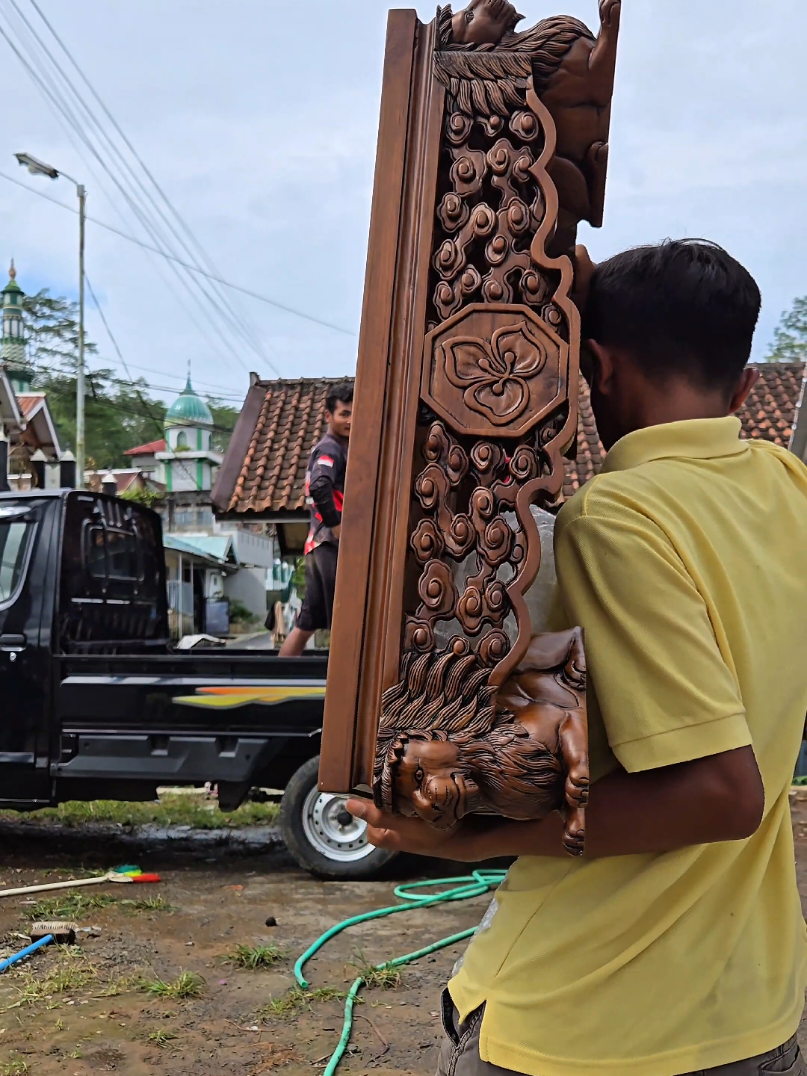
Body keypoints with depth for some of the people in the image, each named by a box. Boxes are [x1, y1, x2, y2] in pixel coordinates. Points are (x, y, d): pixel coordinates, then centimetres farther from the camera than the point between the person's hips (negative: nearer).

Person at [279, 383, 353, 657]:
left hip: (319, 545, 10)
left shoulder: (340, 448, 21)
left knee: (306, 624, 12)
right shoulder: (331, 449, -9)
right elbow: (320, 488, -27)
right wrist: (340, 531, -21)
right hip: (331, 545, -10)